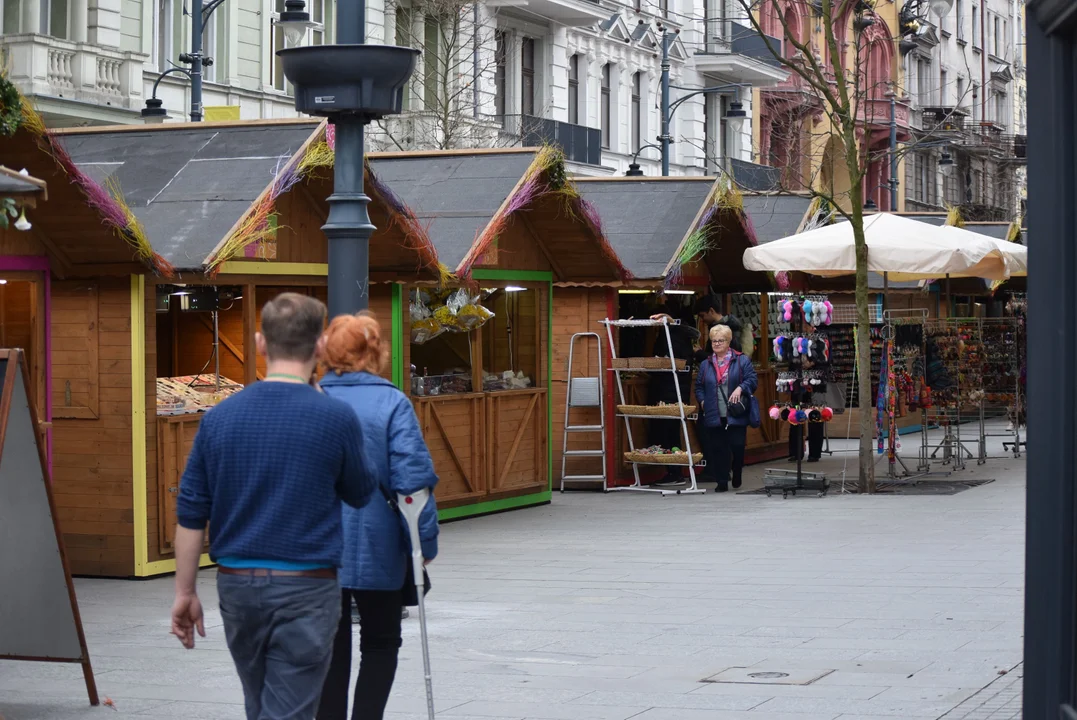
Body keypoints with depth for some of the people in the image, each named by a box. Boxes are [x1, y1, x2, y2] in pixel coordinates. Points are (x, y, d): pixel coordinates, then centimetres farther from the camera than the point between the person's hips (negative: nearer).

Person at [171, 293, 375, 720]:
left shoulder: (220, 417, -1)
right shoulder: (336, 417, -11)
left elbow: (191, 514, 2)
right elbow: (359, 495, 6)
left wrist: (184, 592, 9)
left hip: (237, 584, 5)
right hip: (304, 588, -4)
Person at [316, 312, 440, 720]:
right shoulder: (392, 403, -8)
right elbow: (413, 478, -13)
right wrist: (425, 543, -6)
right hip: (376, 548, -2)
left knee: (330, 648, 13)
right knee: (380, 643, 15)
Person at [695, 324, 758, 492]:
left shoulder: (741, 360, 1)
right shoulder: (706, 365, 13)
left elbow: (752, 379, -5)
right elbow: (699, 386, 19)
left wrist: (740, 388, -22)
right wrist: (702, 401, 2)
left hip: (736, 415, -3)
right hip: (714, 416, 3)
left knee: (737, 446, -1)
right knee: (718, 449, 2)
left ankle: (737, 475, 26)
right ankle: (722, 482, 9)